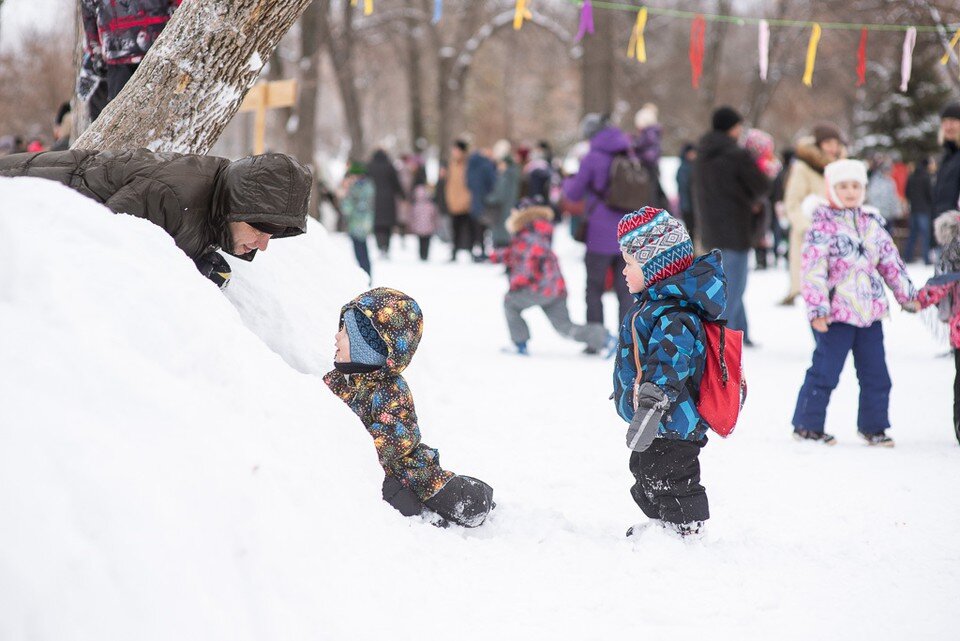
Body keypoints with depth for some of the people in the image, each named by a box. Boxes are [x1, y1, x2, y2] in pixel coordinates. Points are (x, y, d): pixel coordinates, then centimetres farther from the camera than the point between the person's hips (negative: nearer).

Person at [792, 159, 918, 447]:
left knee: (875, 374, 9)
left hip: (870, 313, 6)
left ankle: (873, 426, 22)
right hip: (836, 314, -6)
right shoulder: (822, 226, -8)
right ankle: (807, 425, 9)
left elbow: (891, 263, 19)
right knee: (825, 372, -3)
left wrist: (908, 296, 20)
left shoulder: (872, 224, 11)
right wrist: (817, 309, -19)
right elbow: (813, 270, -13)